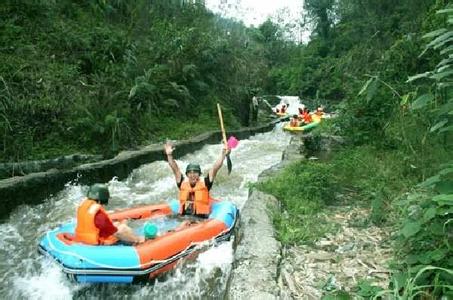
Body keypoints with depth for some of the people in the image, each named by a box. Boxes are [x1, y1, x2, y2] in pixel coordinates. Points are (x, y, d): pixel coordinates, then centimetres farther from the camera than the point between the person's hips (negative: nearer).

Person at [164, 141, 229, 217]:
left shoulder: (205, 183, 2)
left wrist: (223, 155, -10)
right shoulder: (183, 183, 9)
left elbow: (215, 169, -4)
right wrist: (169, 155, 2)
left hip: (202, 218, -2)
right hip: (183, 217, 2)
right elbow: (175, 169, 8)